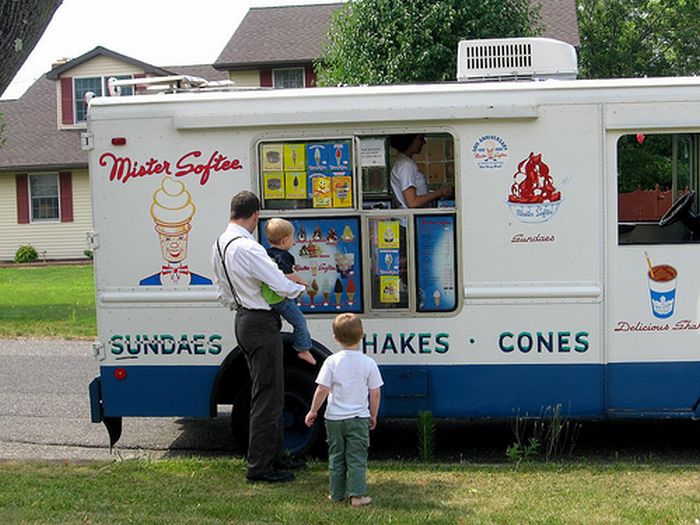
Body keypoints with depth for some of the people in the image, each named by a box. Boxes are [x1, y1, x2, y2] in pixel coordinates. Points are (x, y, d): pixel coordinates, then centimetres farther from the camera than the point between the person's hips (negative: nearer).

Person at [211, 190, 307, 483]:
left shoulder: (219, 245, 7)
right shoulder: (247, 248, -23)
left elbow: (222, 290, 17)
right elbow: (282, 286, -23)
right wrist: (302, 288, -4)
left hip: (243, 320, 10)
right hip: (260, 324, -10)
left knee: (267, 392, 20)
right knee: (268, 396, -2)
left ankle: (274, 456, 30)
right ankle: (259, 467, 3)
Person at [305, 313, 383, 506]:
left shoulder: (332, 362, -9)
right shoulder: (368, 363, -6)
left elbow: (322, 390, -10)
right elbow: (375, 393, -2)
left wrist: (313, 411, 2)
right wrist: (373, 415, 12)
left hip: (334, 418, 1)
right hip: (358, 418, -1)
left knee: (336, 457, 13)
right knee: (357, 458, 4)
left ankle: (336, 494, 19)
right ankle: (357, 495, -1)